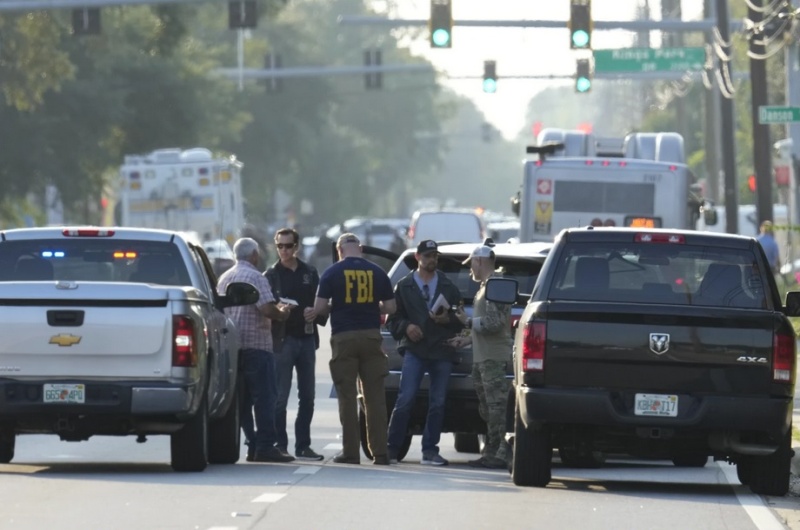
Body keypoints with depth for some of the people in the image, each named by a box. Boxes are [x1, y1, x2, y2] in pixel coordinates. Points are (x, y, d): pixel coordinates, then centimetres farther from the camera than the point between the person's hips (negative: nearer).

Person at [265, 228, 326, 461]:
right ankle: (280, 445, -4)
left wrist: (315, 312, -7)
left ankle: (303, 445, 12)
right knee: (280, 397, -6)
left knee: (307, 396, 6)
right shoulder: (272, 275, 3)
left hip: (307, 339, 4)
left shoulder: (310, 273, 12)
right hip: (283, 339, -4)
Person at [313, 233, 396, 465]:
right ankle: (380, 452, 2)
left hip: (344, 337, -2)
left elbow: (319, 308, -6)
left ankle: (350, 452, 0)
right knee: (375, 396, 5)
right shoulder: (377, 272, 5)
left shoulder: (332, 273, -2)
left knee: (347, 396, 2)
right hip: (371, 336, 2)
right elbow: (390, 308, 6)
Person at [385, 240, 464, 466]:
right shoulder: (404, 286, 9)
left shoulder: (449, 287, 15)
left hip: (442, 351, 3)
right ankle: (392, 447, -8)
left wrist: (448, 319, -6)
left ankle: (430, 450, 8)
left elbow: (461, 319, 14)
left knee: (438, 403, 3)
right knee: (405, 400, -12)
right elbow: (392, 318, 8)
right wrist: (406, 327, -11)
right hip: (414, 350, -3)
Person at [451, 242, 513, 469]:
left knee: (496, 407, -11)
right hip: (482, 357, 11)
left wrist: (468, 322, -8)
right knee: (487, 408, 13)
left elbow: (494, 322, -19)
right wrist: (468, 339, 20)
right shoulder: (484, 287, 22)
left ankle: (498, 455, -13)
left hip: (493, 358, -11)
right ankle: (490, 453, 17)